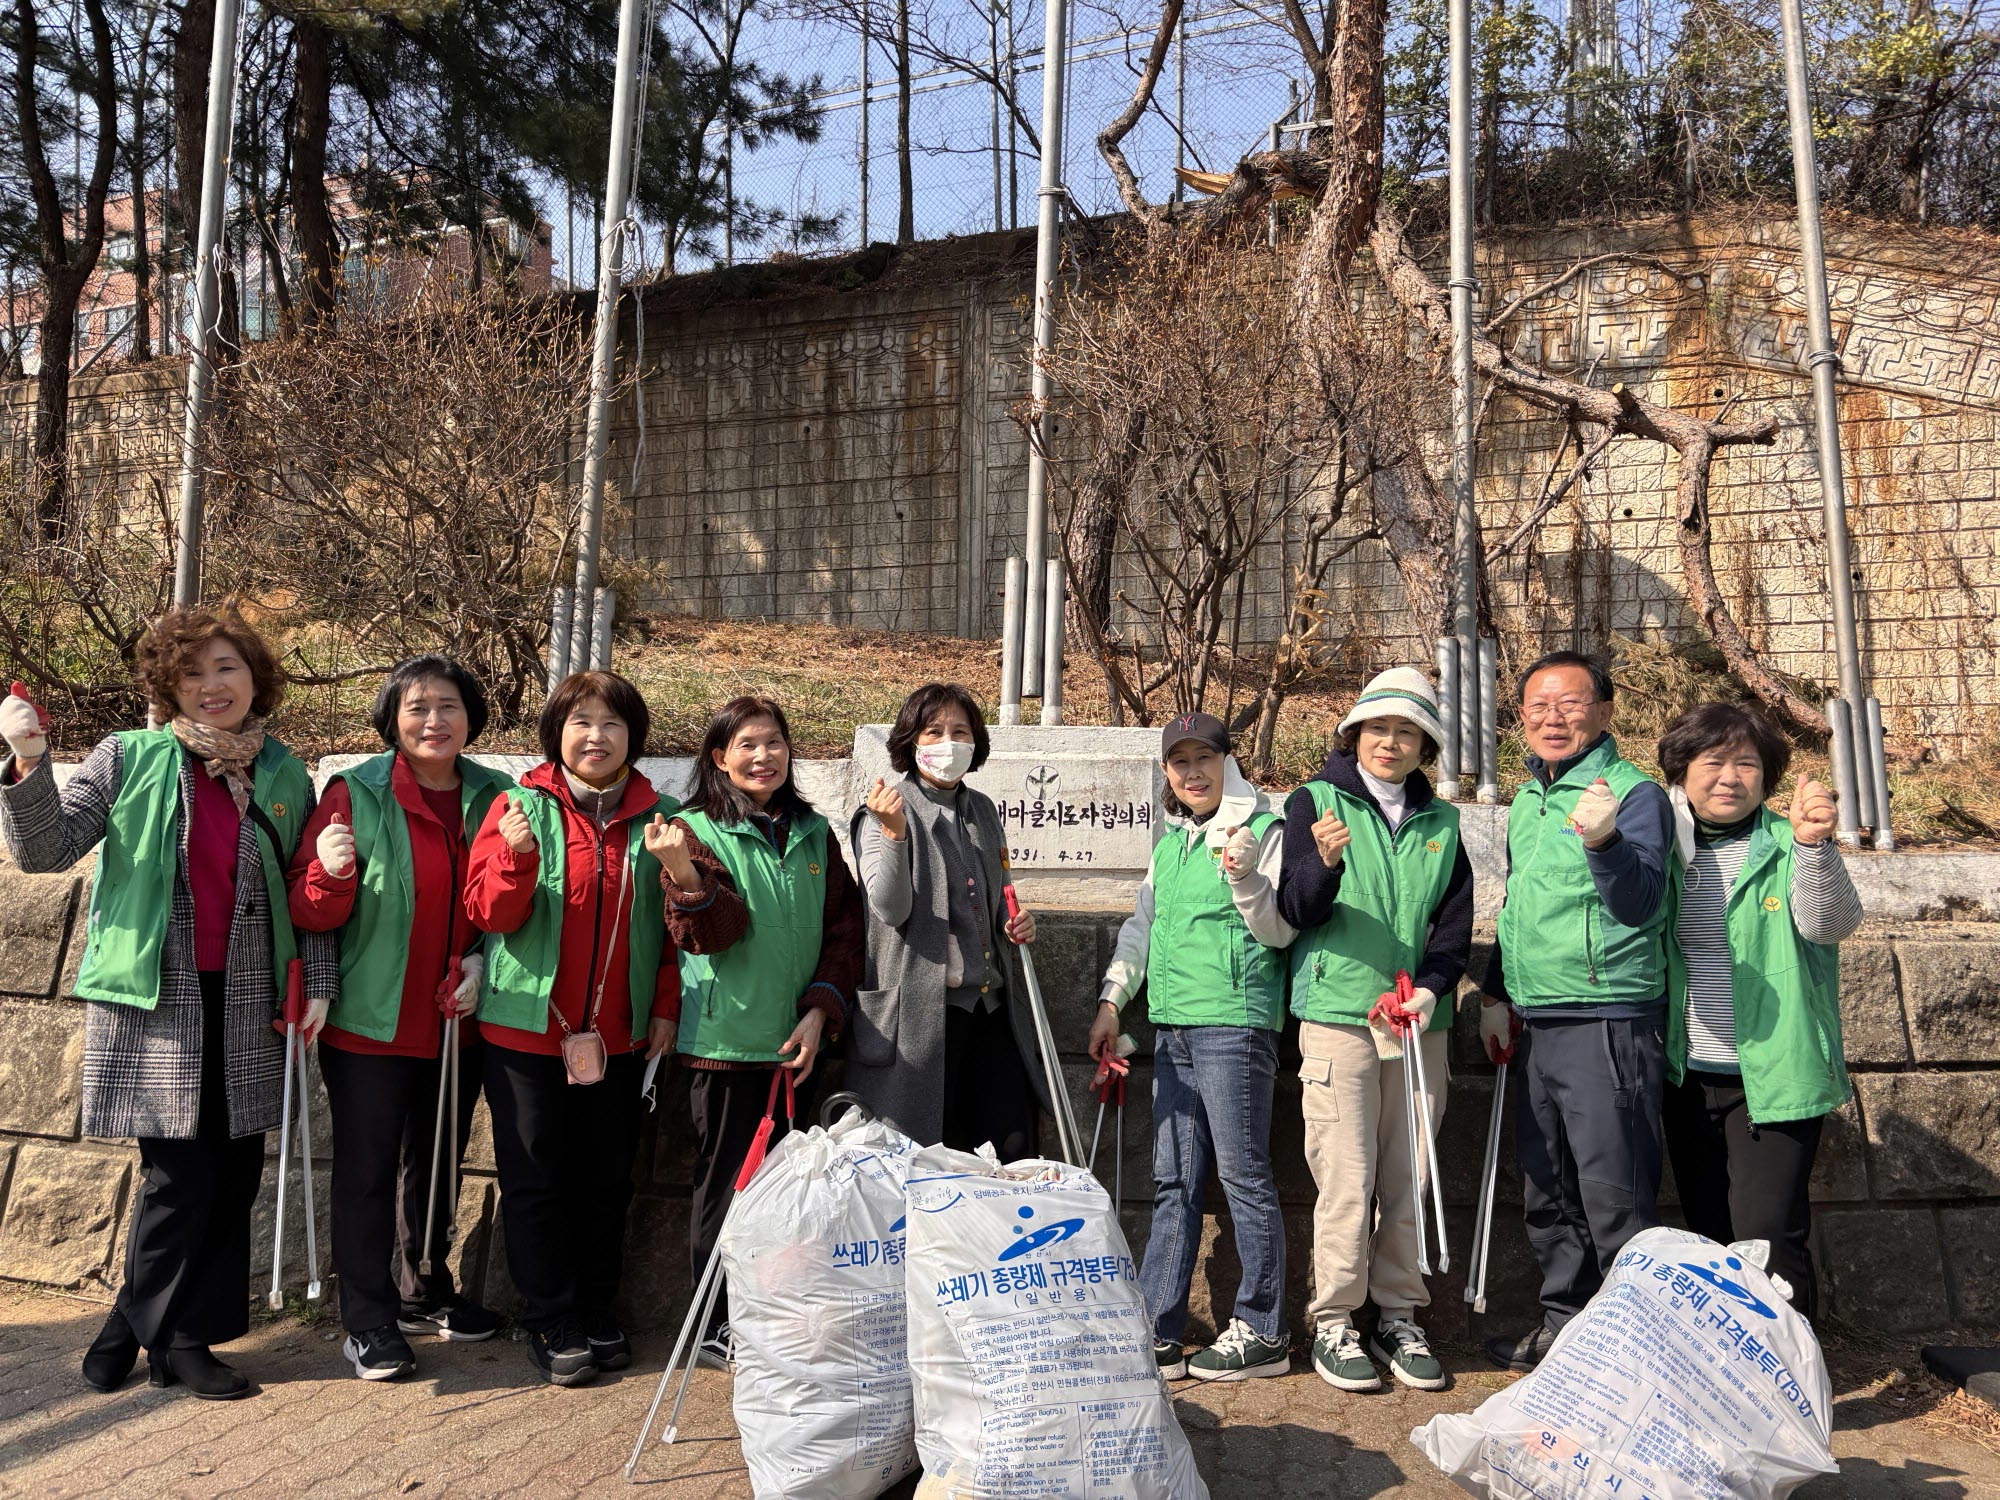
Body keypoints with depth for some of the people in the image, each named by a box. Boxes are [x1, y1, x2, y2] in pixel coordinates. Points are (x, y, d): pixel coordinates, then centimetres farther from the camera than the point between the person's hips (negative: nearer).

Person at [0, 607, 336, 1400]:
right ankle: (163, 1333, 18)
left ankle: (139, 1330, 22)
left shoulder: (286, 778, 7)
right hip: (155, 1000, -3)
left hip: (246, 1006, 4)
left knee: (234, 1175, 5)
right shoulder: (129, 758, -1)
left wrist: (316, 981, 5)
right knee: (180, 1173, -5)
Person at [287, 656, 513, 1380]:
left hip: (457, 1022, 4)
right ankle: (369, 1320, 18)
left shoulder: (494, 797, 1)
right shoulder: (356, 793, -9)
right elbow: (309, 913, -10)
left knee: (438, 1165, 18)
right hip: (371, 1021, -4)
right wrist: (331, 874, -31)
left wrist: (482, 961, -7)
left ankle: (426, 1293, 36)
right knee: (367, 1169, 4)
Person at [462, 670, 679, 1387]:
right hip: (528, 1030, -2)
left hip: (620, 1037, 2)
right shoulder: (522, 807, -3)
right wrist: (518, 854, -26)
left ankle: (597, 1316, 29)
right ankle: (552, 1324, 22)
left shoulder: (658, 817, 3)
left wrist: (666, 1006, 1)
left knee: (608, 1182, 13)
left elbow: (675, 925, 8)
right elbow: (489, 912, -9)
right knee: (536, 1182, 7)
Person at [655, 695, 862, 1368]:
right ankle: (717, 1327, 18)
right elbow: (714, 932, -16)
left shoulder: (814, 835, 10)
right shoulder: (699, 830, -3)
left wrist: (820, 1011, -4)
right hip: (727, 1039, -4)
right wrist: (684, 875, -34)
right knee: (727, 1181, 3)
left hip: (796, 1042, 4)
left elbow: (844, 929, 7)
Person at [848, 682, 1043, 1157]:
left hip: (990, 1003, 6)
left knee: (1012, 1148, 5)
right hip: (921, 1007, -5)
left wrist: (1015, 924, 3)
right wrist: (893, 833, -30)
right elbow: (891, 909, -17)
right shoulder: (886, 811, -6)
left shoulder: (983, 810, 12)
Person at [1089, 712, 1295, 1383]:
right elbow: (1142, 924, 22)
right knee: (1174, 1183, 9)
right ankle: (1157, 1334, 15)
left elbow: (1280, 932, -8)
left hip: (1234, 1024, -7)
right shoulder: (1169, 842, 18)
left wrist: (1244, 877, -23)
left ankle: (1262, 1333, 11)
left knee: (1243, 1175, -1)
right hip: (1173, 1026, 7)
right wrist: (1112, 1000, 15)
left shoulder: (1262, 831, -3)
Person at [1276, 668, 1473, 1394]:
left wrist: (1430, 986, -8)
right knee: (1345, 1180, -4)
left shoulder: (1441, 822, 13)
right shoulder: (1316, 801, 1)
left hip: (1419, 1020, 4)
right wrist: (1324, 863, -27)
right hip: (1337, 1014, -4)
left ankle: (1399, 1318, 23)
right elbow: (1295, 912, -6)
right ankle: (1332, 1324, 10)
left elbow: (1456, 920, 10)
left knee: (1409, 1180, 9)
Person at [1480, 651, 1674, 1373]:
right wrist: (1496, 994, 19)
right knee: (1547, 1195, 17)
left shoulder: (1634, 791, -10)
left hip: (1608, 1023, -8)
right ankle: (1565, 1324, 32)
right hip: (1535, 1027, 8)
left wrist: (1603, 842, -41)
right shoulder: (1526, 798, 14)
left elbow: (1639, 903, -23)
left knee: (1615, 1199, -2)